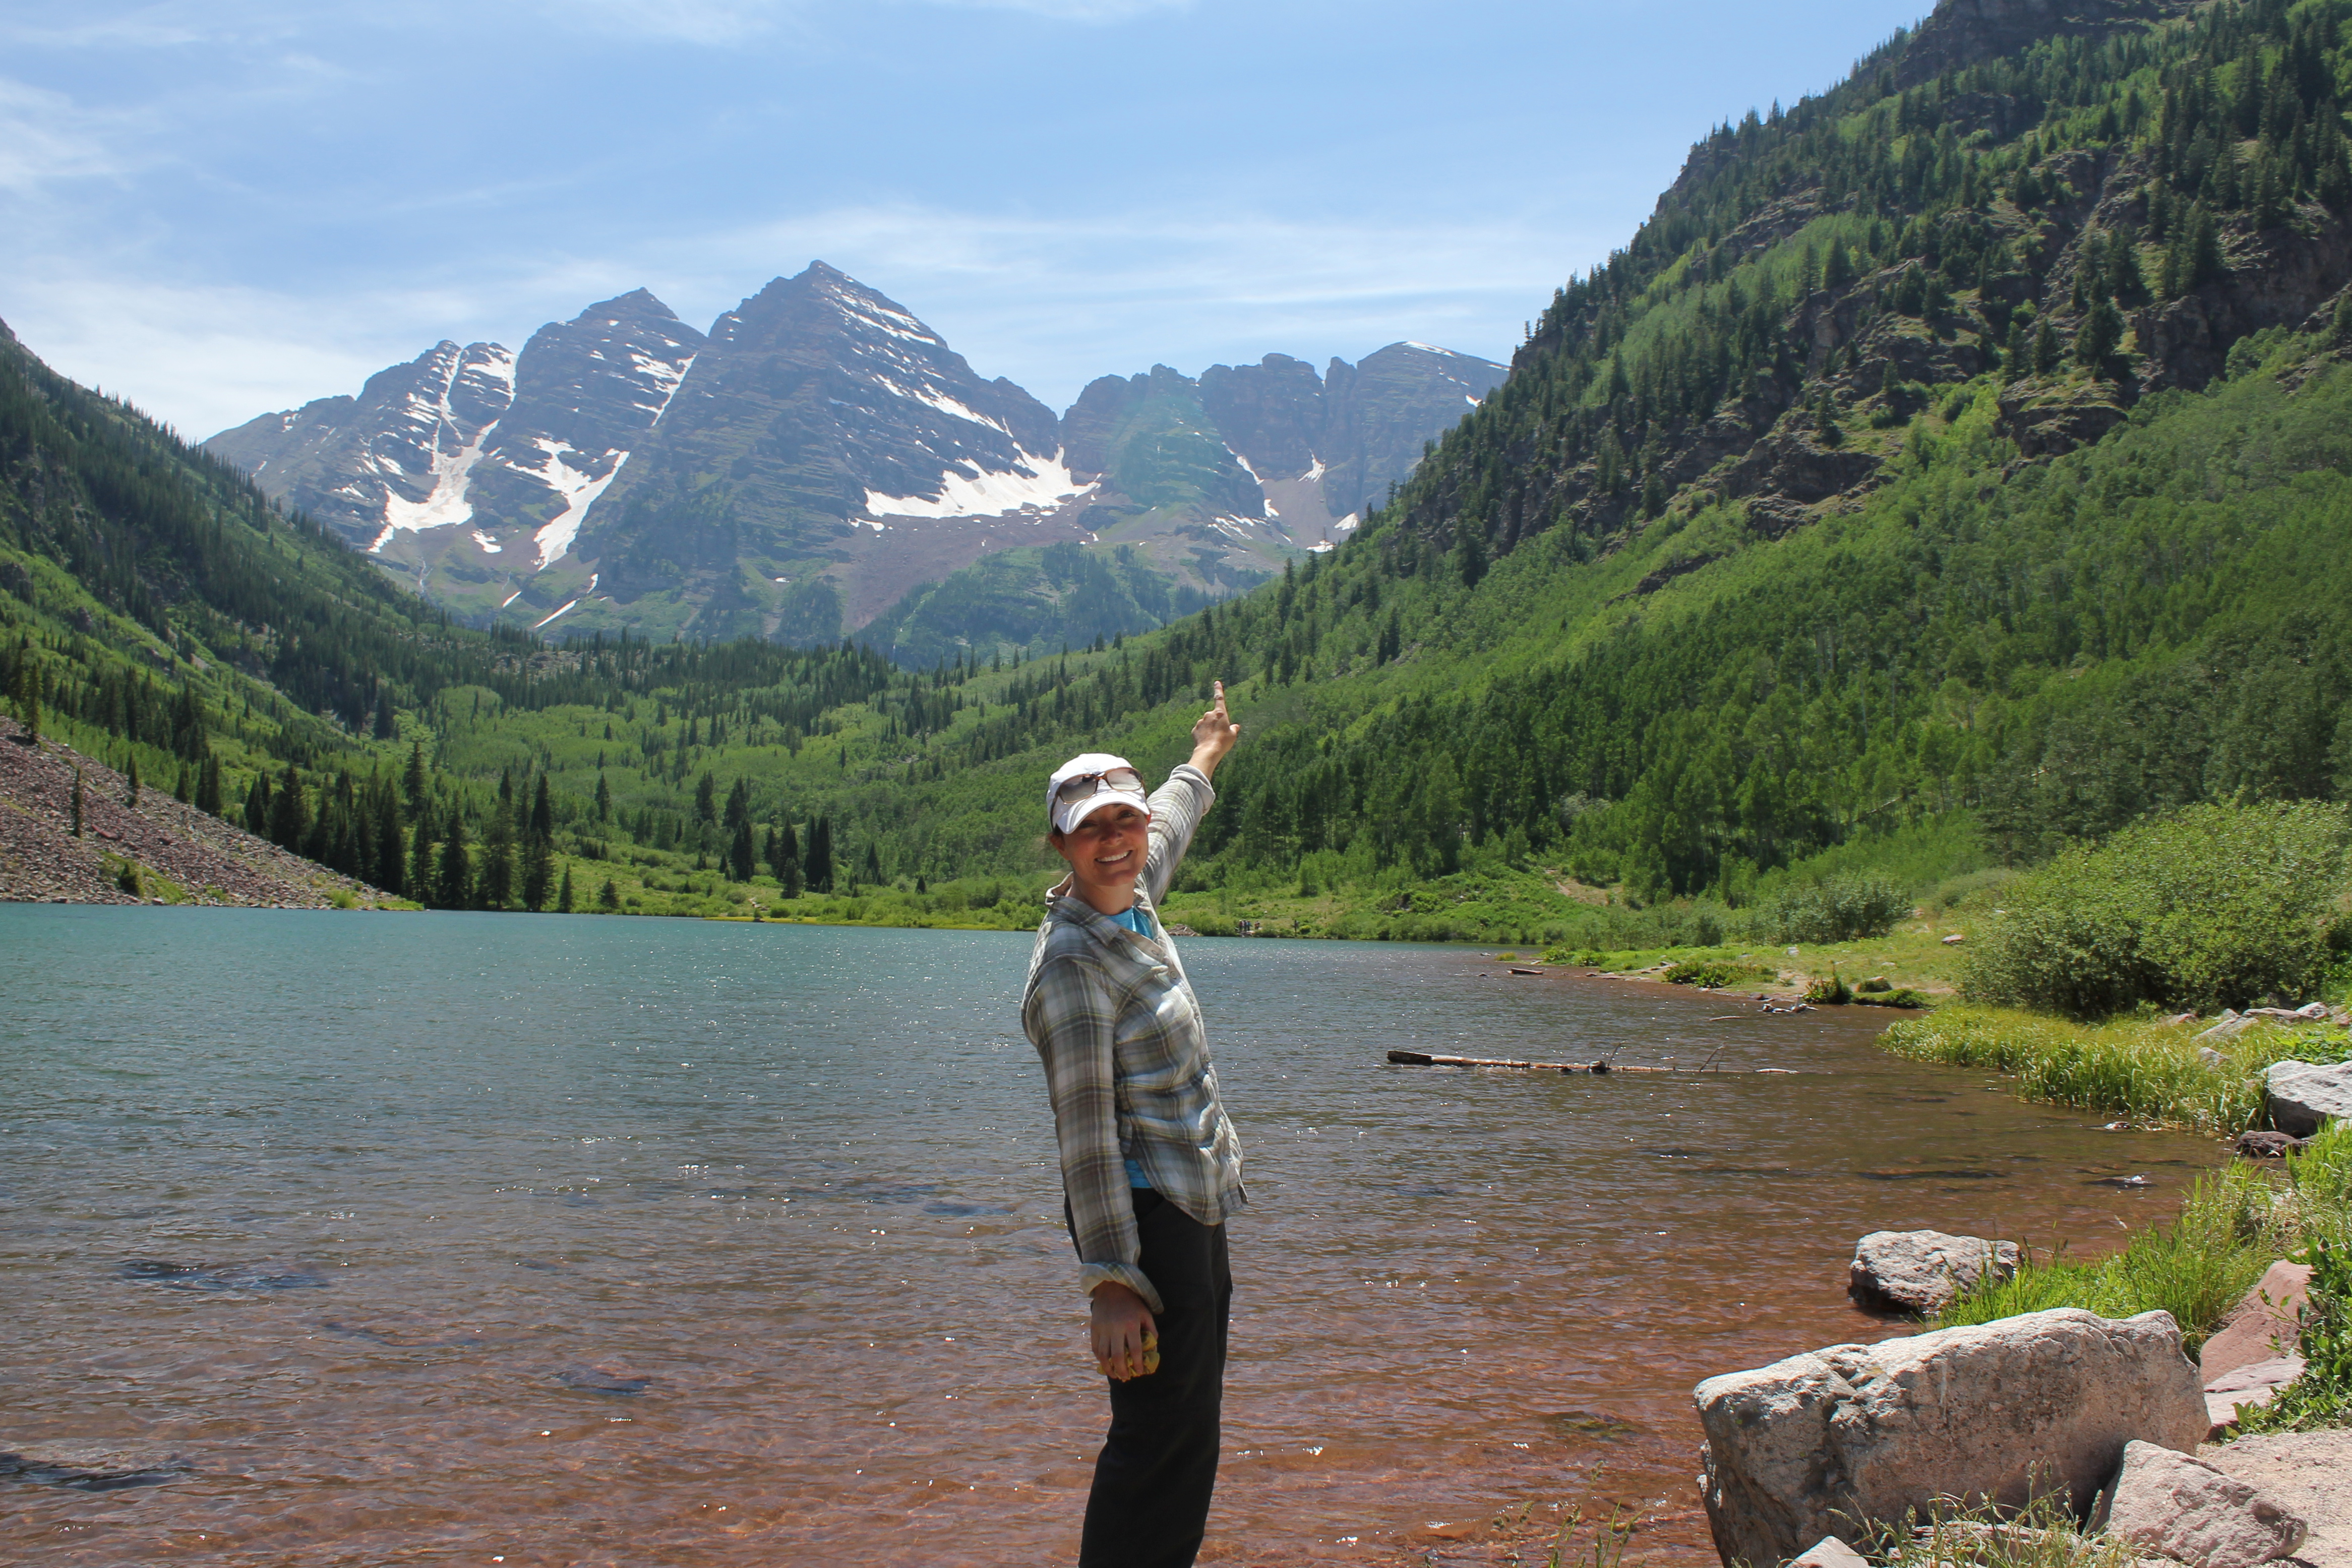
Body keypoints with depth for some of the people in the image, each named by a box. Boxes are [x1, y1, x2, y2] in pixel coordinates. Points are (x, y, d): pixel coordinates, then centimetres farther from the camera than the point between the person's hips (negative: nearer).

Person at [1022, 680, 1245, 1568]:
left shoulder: (1133, 898, 7)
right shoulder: (1072, 963, -18)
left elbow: (1169, 828, 32)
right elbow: (1085, 1133, -22)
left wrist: (1204, 759, 50)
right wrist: (1111, 1282, -24)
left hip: (1195, 1209, 9)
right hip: (1146, 1213, -9)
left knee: (1188, 1434, 14)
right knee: (1158, 1437, -7)